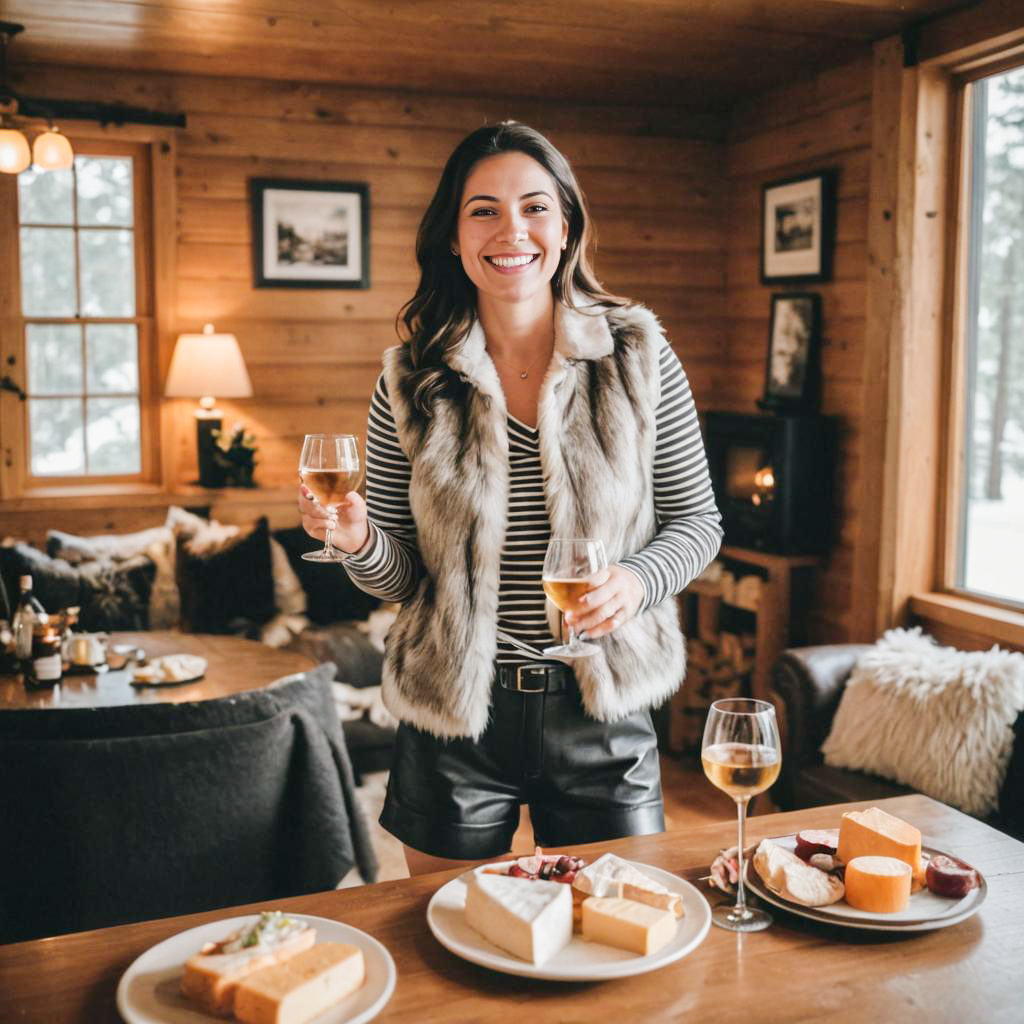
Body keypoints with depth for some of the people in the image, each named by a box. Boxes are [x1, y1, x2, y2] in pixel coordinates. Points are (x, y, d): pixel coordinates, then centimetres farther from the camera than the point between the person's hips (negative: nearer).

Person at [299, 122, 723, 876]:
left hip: (602, 710, 0)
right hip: (455, 714, 1)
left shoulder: (637, 354, -5)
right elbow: (399, 576, 0)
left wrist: (638, 580, -19)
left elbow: (696, 519, 1)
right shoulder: (413, 379, -4)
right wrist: (359, 540, -21)